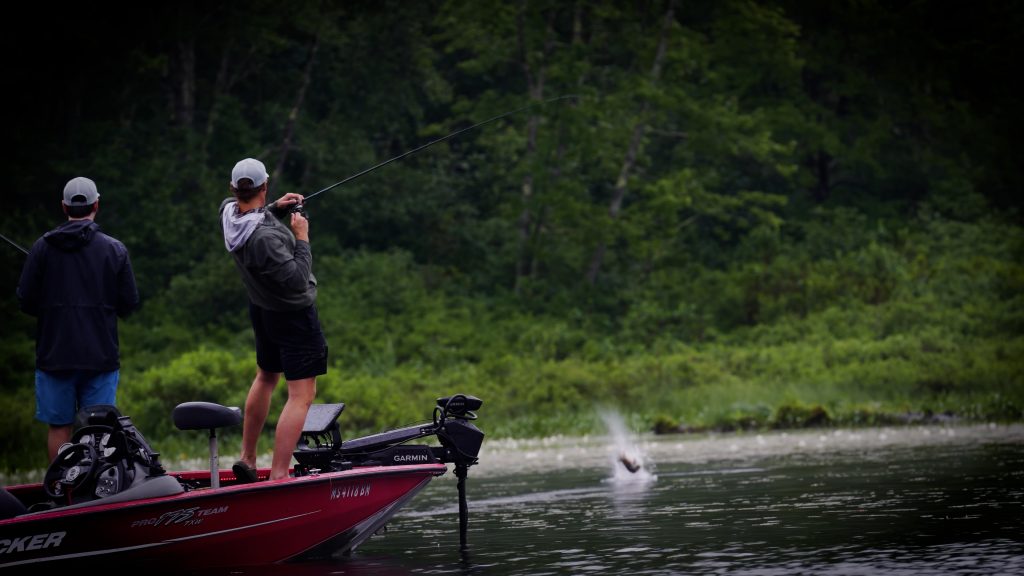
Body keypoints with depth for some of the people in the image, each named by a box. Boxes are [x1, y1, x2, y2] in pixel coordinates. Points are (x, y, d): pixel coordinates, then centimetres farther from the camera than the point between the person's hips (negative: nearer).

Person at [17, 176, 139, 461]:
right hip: (101, 355, 0)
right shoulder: (115, 250, -2)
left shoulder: (43, 247, -3)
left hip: (54, 354, 0)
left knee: (59, 426, 7)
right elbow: (129, 304, 0)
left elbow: (26, 300, -2)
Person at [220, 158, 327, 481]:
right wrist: (302, 240, -18)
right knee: (301, 395, -8)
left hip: (262, 310, 9)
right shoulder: (265, 237, -33)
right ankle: (278, 477, -16)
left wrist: (275, 209, 2)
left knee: (266, 378, 28)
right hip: (294, 315, -9)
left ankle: (247, 460, 35)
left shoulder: (229, 212, -8)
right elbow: (297, 280, -29)